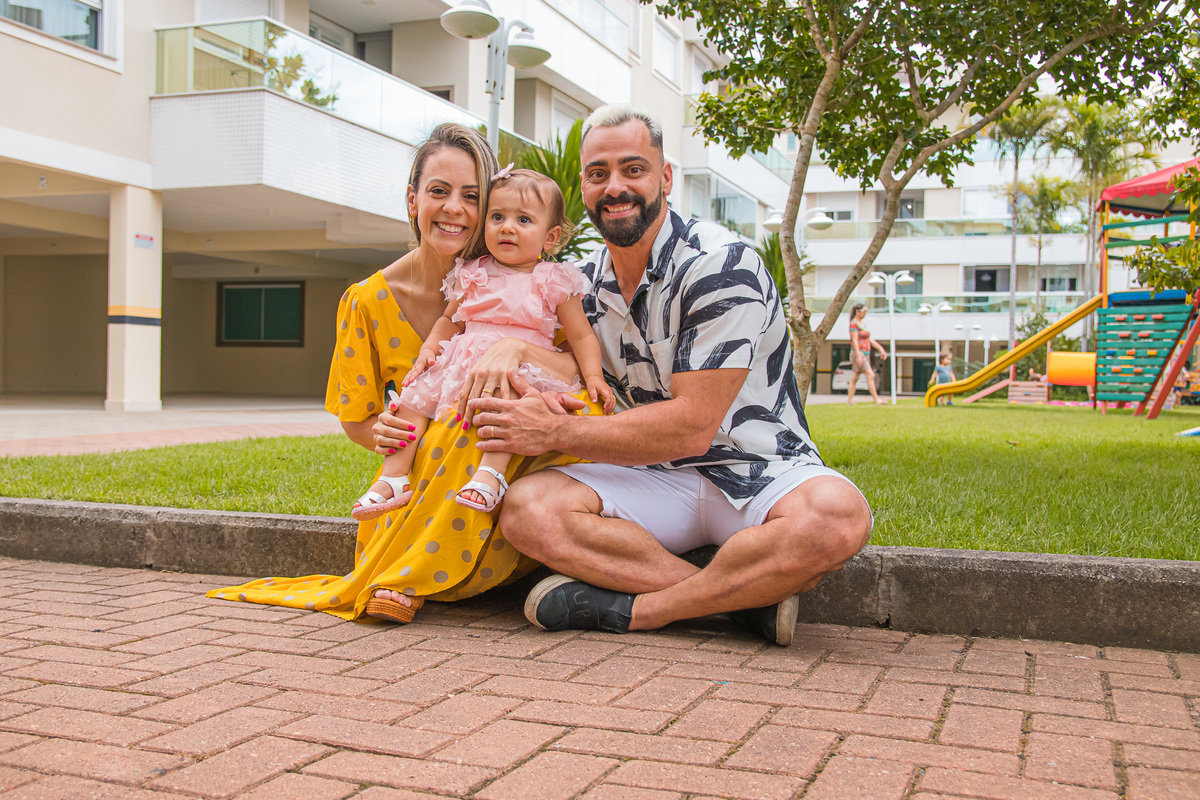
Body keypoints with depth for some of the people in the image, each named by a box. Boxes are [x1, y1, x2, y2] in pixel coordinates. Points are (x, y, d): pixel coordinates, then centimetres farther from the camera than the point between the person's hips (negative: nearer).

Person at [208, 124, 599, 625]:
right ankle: (406, 576, -16)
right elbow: (356, 419, 5)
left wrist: (518, 348, -35)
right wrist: (386, 436, -19)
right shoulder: (369, 301, -5)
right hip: (416, 482, -2)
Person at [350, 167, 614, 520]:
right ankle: (393, 477, -5)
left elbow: (582, 335, 6)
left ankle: (491, 472, -41)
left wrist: (593, 377, -8)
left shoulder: (555, 283, 4)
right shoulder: (473, 275, 13)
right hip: (463, 364, 5)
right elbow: (450, 319, 23)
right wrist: (428, 349, 6)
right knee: (415, 391, -9)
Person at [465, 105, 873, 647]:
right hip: (658, 477, 5)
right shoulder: (584, 285, 6)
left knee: (837, 515, -38)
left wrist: (555, 432, -20)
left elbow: (692, 427, -19)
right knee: (526, 507, -24)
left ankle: (629, 608, -24)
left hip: (759, 471, -4)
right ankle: (751, 594, -23)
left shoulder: (721, 265, -14)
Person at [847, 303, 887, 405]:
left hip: (865, 354, 9)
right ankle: (876, 400, -18)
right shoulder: (853, 324, -10)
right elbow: (854, 341, -16)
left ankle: (849, 400, 12)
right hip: (858, 353, -9)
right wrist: (858, 356, -23)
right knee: (870, 375, -16)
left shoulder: (861, 324, 18)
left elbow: (870, 339, 19)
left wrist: (881, 349, 13)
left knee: (855, 378, 9)